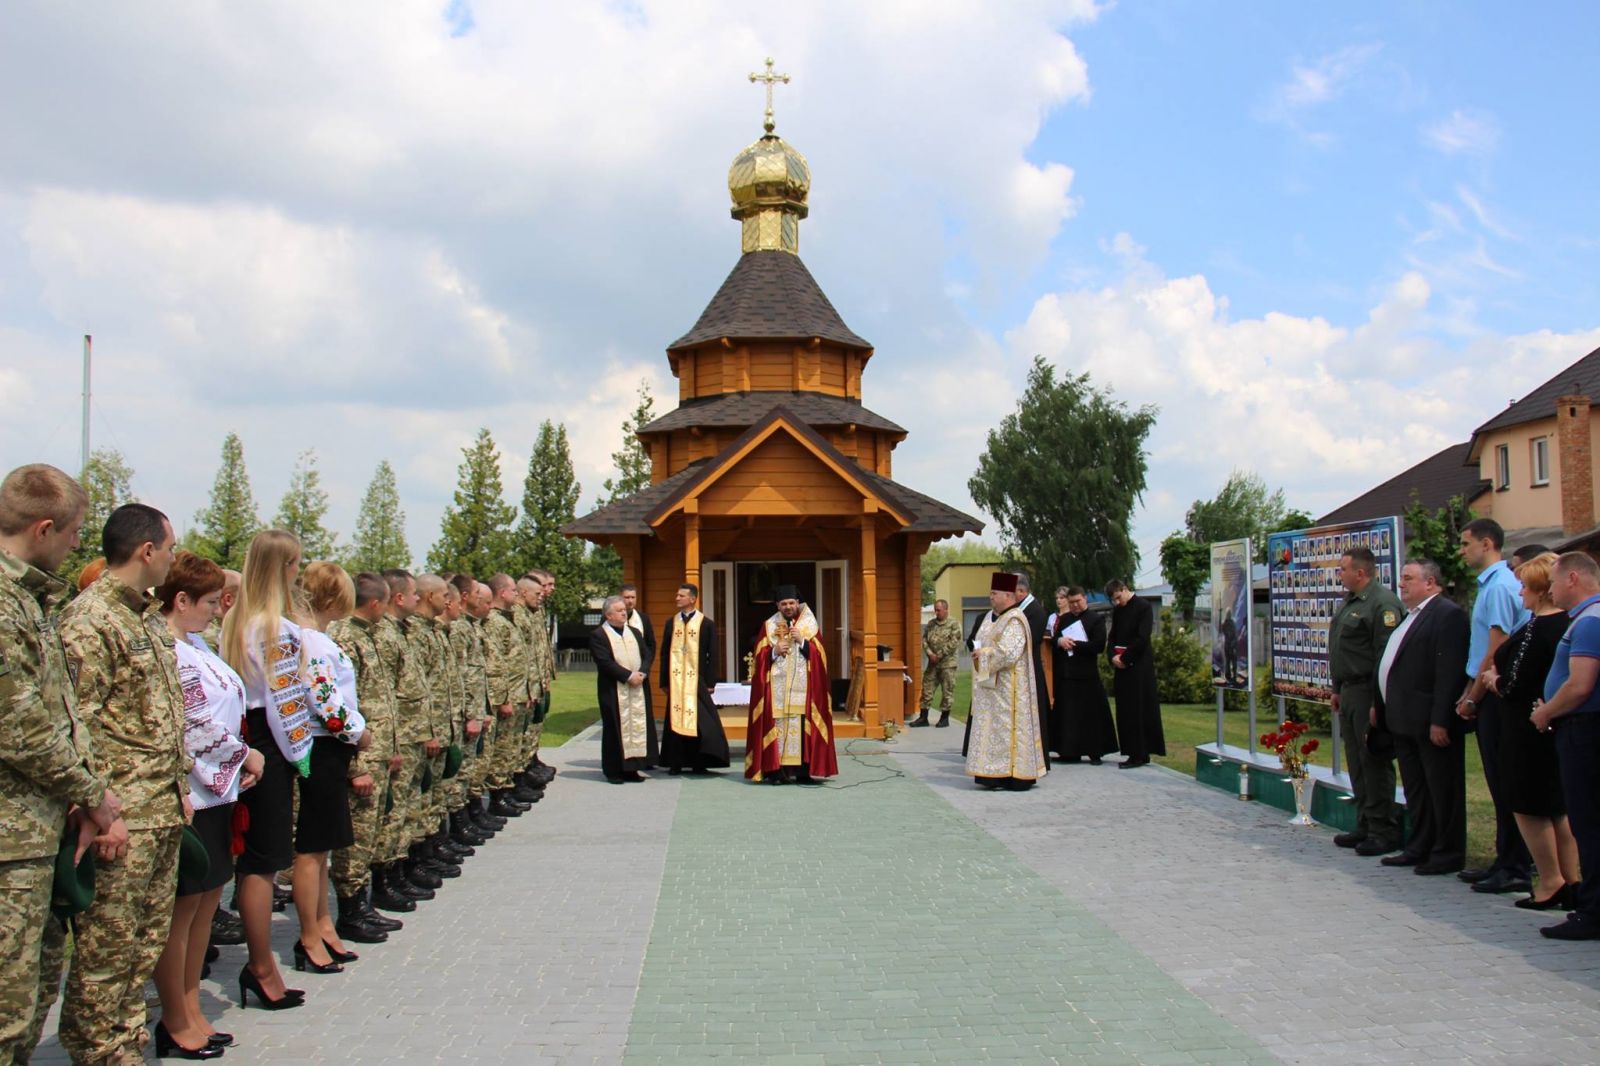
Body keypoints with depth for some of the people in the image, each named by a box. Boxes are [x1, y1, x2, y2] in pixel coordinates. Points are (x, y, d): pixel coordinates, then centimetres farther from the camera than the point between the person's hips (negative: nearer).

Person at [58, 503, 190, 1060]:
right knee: (106, 951, 1)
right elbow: (77, 724, -18)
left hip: (163, 811, 9)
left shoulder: (150, 620, 16)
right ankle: (98, 1052, 13)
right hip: (123, 818, -9)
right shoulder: (88, 618, -13)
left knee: (147, 944, 16)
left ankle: (127, 1044, 27)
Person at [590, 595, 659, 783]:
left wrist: (642, 673, -9)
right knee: (616, 729, -1)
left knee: (638, 725, 5)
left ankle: (631, 767, 11)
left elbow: (646, 656, 10)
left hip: (638, 689, 6)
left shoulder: (634, 633, 16)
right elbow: (605, 662, -15)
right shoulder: (598, 635, -5)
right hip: (613, 690, -6)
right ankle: (614, 770, 6)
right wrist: (628, 676, -18)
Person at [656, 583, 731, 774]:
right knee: (675, 720, 2)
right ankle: (676, 763, 8)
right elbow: (665, 653, 10)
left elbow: (713, 655, 0)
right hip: (675, 680, 3)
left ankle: (699, 764, 6)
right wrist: (664, 681, 6)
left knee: (698, 722, -2)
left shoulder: (707, 624, 0)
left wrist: (710, 682, -5)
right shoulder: (671, 622, 9)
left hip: (697, 681, -2)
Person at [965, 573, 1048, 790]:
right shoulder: (992, 617, 14)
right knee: (992, 728, 8)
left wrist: (983, 654, -14)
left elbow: (1009, 653, -23)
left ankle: (1015, 776, -1)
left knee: (1007, 728, -6)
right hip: (990, 686, 9)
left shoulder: (1014, 620, -14)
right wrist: (977, 653, 4)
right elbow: (982, 643, 24)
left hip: (1007, 688, -9)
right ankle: (997, 775, 12)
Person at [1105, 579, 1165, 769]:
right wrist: (1113, 657, -4)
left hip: (1139, 667, -7)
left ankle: (1139, 755, -2)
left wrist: (1124, 658, -13)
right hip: (1122, 668, 7)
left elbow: (1142, 638, -15)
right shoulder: (1117, 611, 13)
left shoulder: (1143, 608, -8)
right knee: (1125, 711, 7)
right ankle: (1135, 753, 13)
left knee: (1138, 710, -5)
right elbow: (1112, 637, 14)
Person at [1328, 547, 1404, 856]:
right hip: (1350, 693, 10)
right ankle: (1365, 826, 22)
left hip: (1368, 694, -10)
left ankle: (1384, 832, 3)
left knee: (1374, 763, -4)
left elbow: (1386, 656, -21)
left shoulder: (1383, 602, -16)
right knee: (1356, 763, 14)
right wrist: (1337, 690, 21)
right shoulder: (1350, 602, 16)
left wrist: (1378, 703, -22)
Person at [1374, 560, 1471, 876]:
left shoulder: (1448, 615, -14)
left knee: (1442, 790, 2)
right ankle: (1419, 848, 26)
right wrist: (1378, 705, 16)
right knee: (1415, 791, 17)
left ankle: (1448, 853, 10)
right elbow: (1391, 664, 21)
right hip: (1404, 720, 10)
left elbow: (1450, 672, -20)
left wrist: (1440, 721, -23)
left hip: (1430, 721, -10)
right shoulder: (1410, 616, 17)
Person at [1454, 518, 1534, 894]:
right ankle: (1506, 861, 20)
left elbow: (1496, 652, -18)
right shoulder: (1491, 584, 15)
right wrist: (1468, 693, 16)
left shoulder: (1500, 586, -16)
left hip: (1496, 697, -10)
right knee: (1500, 783, 13)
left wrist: (1472, 699, -10)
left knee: (1504, 784, -4)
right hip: (1489, 696, 10)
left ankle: (1515, 868, 3)